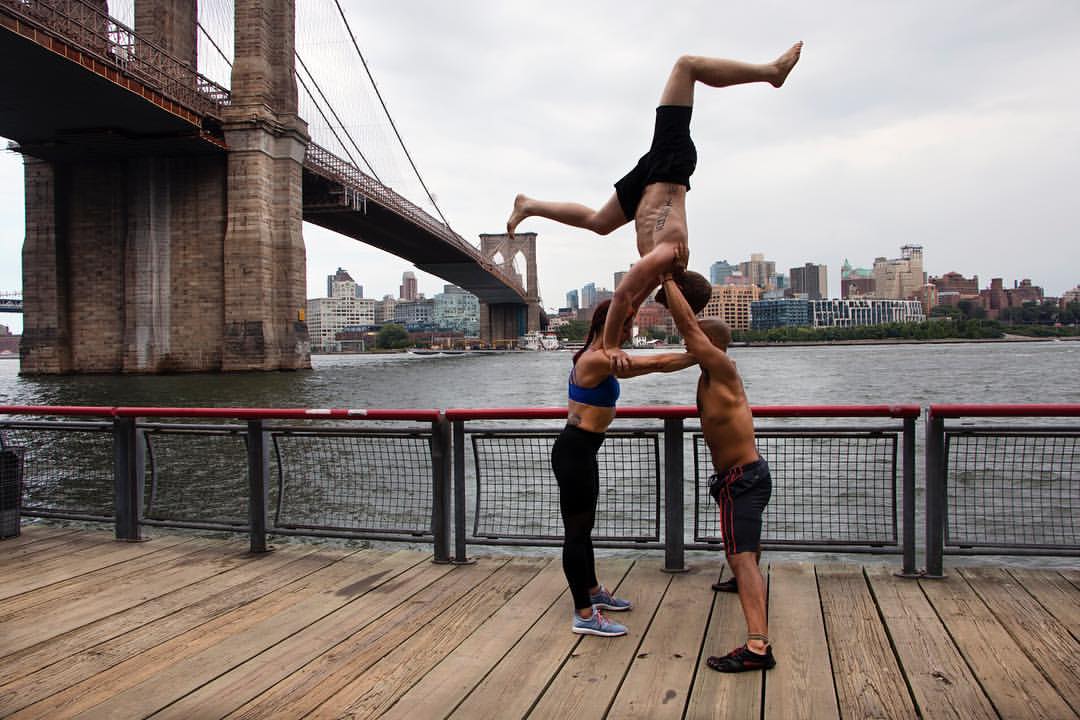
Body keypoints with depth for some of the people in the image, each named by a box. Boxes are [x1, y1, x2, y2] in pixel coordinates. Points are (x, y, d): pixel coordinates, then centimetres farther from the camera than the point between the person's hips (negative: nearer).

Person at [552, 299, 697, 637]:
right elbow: (656, 363, -19)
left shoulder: (597, 359, 11)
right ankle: (584, 615, 7)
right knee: (576, 531, -2)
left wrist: (692, 357, 19)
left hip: (581, 451, 11)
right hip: (573, 452, -11)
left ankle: (593, 592, 38)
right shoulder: (597, 359, -20)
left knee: (583, 526, 22)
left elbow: (647, 366, 21)